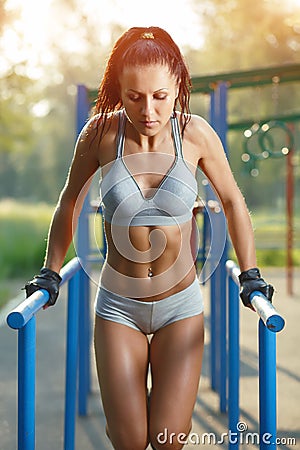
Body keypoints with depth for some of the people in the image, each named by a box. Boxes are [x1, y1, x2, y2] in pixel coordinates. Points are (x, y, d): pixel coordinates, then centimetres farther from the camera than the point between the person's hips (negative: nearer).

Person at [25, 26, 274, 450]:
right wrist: (51, 271, 8)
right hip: (118, 305, 0)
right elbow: (70, 200, 6)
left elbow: (232, 201, 5)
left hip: (180, 305, 0)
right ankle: (121, 402, 37)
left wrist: (250, 274, 4)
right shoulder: (101, 132, -11)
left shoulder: (195, 133, -11)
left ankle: (174, 400, 33)